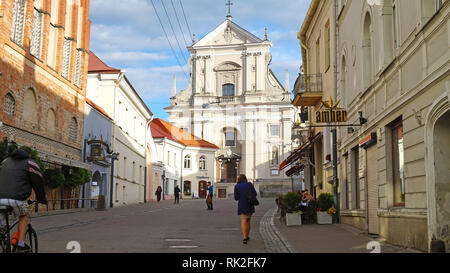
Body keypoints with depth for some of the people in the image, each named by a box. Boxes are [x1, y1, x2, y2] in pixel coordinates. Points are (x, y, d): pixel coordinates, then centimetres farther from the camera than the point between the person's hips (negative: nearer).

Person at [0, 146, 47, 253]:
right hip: (17, 199, -4)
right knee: (24, 216, 23)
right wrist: (42, 200, 27)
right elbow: (38, 184, 11)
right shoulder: (31, 164, 8)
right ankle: (21, 245, 16)